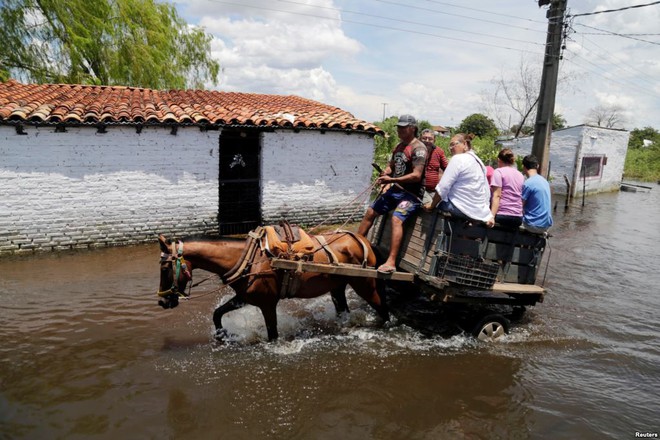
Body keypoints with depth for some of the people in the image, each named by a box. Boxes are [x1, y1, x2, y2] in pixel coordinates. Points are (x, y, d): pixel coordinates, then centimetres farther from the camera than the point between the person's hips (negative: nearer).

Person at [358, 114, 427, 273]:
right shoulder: (399, 146, 14)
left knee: (396, 218, -31)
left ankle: (391, 262, -36)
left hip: (411, 193, -9)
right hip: (396, 190, 9)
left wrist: (391, 180, -24)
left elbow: (416, 175, -23)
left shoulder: (418, 148, -14)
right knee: (370, 212, 10)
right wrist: (385, 173, -1)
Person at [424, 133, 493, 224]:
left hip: (462, 209, -8)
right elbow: (487, 191, 14)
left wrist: (432, 205, -2)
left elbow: (443, 187, -15)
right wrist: (488, 215, 14)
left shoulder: (458, 159, -10)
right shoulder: (478, 161, 16)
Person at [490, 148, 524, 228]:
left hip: (502, 215, -6)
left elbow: (496, 196, -11)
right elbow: (522, 198, 19)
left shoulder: (498, 172, 0)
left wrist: (492, 216, -18)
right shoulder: (521, 175, 17)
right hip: (518, 217, 6)